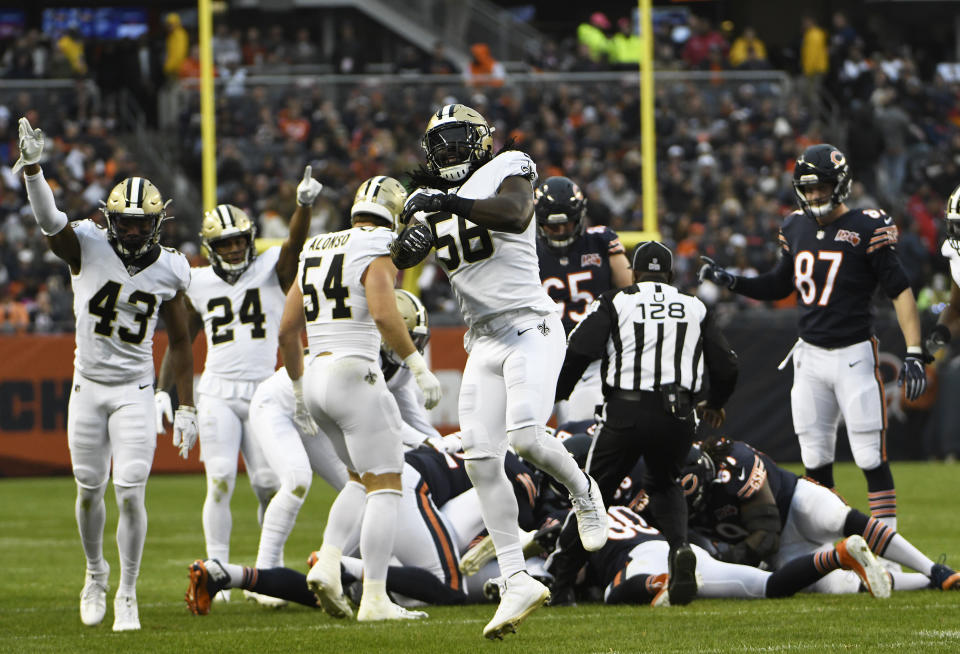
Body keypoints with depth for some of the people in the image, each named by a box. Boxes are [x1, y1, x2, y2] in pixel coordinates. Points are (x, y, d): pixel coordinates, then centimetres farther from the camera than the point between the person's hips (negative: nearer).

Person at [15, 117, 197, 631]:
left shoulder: (167, 271, -3)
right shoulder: (88, 249, -9)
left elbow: (179, 342, 7)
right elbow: (50, 223, -28)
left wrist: (186, 406, 4)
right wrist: (32, 168, -46)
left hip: (135, 391, 0)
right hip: (88, 387, 0)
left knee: (130, 496, -9)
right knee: (89, 492, 9)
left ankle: (127, 596, 4)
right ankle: (95, 573, 35)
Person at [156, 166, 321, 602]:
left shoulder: (271, 270, 3)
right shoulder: (199, 286, 8)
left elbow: (295, 243, -18)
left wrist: (304, 205, -37)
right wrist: (163, 391, 10)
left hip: (263, 393, 0)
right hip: (218, 393, 0)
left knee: (268, 484, -7)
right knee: (220, 483, -12)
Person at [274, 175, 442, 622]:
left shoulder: (315, 253, 16)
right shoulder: (376, 254, -6)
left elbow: (287, 330, 19)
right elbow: (383, 313, -23)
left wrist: (298, 387, 29)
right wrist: (418, 366, -18)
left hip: (318, 375, 8)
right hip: (355, 375, -8)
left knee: (362, 480, 22)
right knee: (385, 487, -3)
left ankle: (327, 563, 3)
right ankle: (374, 599, -10)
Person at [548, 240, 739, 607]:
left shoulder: (615, 303, 7)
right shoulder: (695, 309, 16)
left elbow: (578, 352, -5)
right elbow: (726, 366, 17)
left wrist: (553, 397, 6)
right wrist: (715, 405, 36)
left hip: (626, 412, -2)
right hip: (676, 416, 2)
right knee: (663, 485, 25)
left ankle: (559, 582, 9)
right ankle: (680, 546, -4)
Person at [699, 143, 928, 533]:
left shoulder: (866, 229, -10)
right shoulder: (796, 229, 8)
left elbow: (900, 292, -10)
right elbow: (779, 286, 22)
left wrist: (914, 354, -17)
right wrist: (729, 281, 8)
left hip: (854, 355, -6)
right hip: (809, 355, 6)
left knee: (870, 457, -8)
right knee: (815, 458, 6)